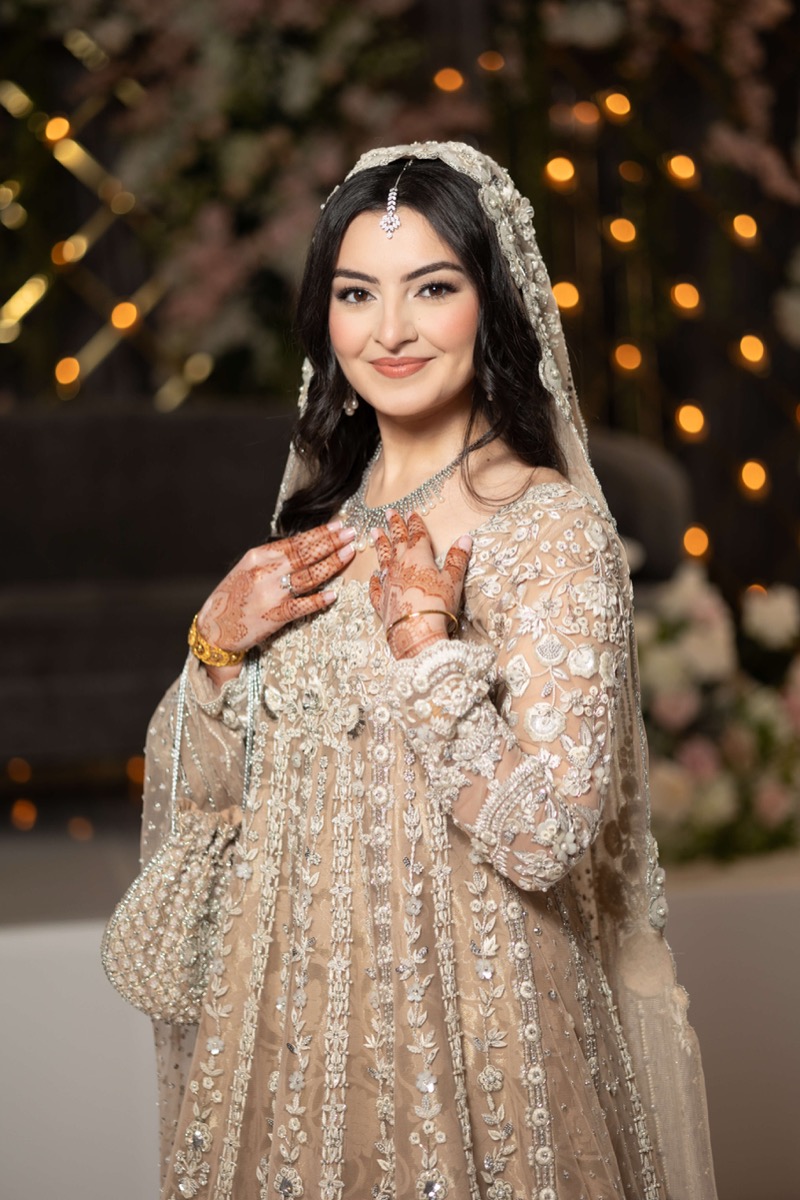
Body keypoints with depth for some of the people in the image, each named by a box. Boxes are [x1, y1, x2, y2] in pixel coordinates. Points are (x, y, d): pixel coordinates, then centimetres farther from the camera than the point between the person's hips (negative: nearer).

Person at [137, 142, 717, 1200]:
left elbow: (548, 835, -22)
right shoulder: (322, 516, 5)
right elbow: (202, 789, 8)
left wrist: (425, 642, -23)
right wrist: (217, 642, -8)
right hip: (293, 1008, 6)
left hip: (462, 1016, -6)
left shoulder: (552, 526, -14)